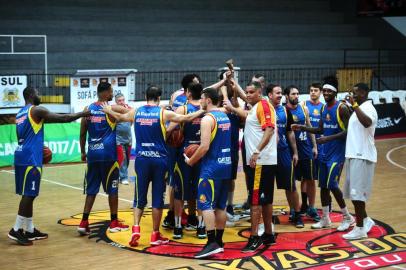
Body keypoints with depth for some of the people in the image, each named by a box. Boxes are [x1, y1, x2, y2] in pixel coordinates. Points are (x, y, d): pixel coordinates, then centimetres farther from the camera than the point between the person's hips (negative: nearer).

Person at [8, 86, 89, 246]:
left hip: (21, 157, 9)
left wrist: (39, 148, 31)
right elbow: (64, 118, -8)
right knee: (29, 195, -6)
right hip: (30, 159, -9)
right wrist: (82, 114, 5)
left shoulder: (20, 114, 19)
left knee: (28, 195, 12)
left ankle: (29, 230, 16)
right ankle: (16, 230, -6)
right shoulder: (37, 111, -8)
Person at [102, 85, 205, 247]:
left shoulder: (136, 112, 6)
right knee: (158, 198, 6)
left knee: (140, 197, 12)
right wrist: (203, 111, 10)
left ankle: (136, 228, -5)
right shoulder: (163, 113, -5)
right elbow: (187, 118, -5)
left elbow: (119, 117, 25)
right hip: (159, 159, -3)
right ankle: (155, 235, 11)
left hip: (141, 159, 3)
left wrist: (108, 110, 46)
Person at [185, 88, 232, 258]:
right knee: (220, 205, 12)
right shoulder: (225, 117, 13)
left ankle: (212, 243, -14)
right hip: (225, 166, 9)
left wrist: (191, 161, -7)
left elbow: (204, 147, -21)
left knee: (205, 205, -8)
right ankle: (219, 241, 16)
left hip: (211, 167, -8)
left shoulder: (207, 118, -13)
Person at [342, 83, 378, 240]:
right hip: (354, 155, 10)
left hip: (362, 157, -10)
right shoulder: (359, 109, 17)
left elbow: (367, 123, -37)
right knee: (354, 192, 15)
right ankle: (365, 220, 28)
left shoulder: (368, 108, -13)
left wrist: (354, 105, -34)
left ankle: (360, 229, 0)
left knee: (357, 193, -7)